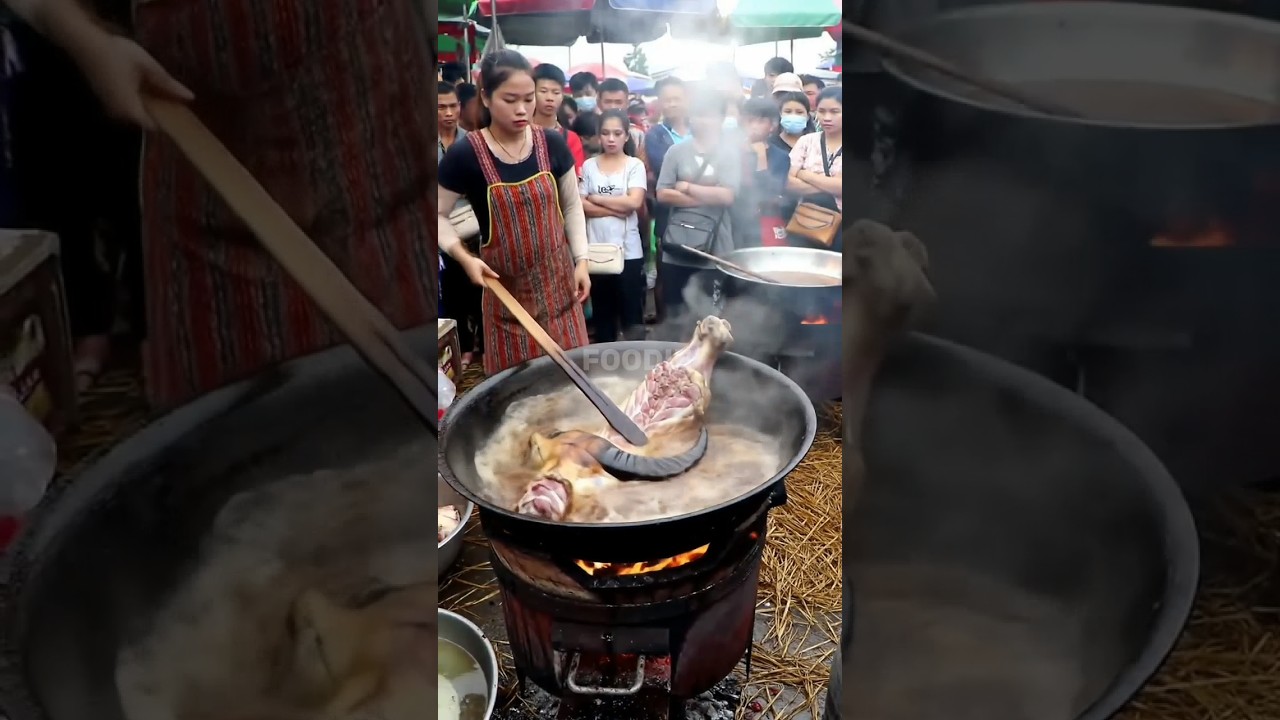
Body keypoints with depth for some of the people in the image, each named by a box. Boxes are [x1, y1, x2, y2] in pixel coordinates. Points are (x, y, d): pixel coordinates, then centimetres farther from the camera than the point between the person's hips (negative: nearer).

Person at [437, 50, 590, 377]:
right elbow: (439, 214, -1)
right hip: (506, 287, -2)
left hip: (558, 280, 2)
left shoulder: (552, 144, -4)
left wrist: (581, 260, 1)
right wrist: (464, 258, -15)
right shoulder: (464, 156, -12)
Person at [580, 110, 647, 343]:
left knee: (631, 311, 2)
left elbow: (634, 202, -13)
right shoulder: (589, 165, 5)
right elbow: (580, 205, -3)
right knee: (602, 313, 10)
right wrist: (616, 209, -11)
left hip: (628, 251, -2)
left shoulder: (635, 165, 0)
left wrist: (596, 199, -6)